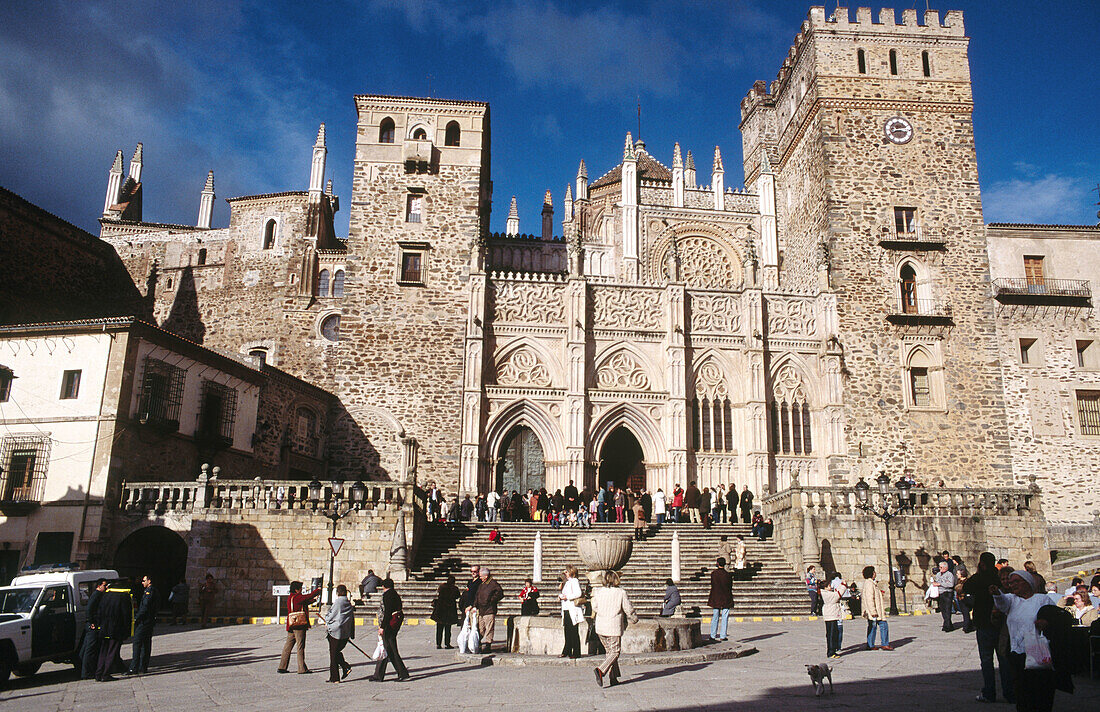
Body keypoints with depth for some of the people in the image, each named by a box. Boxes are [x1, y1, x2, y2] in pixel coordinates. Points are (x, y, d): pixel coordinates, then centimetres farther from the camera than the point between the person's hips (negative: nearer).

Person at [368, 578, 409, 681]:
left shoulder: (387, 595, -12)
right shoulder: (395, 594, 15)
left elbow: (387, 612, -19)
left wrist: (382, 627, -19)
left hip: (389, 624, -10)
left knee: (390, 651, -4)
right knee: (386, 649, 12)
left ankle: (403, 674, -2)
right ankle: (378, 675, 16)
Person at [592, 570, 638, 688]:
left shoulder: (598, 592, 2)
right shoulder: (621, 593, -8)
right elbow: (629, 610, 0)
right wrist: (635, 619, 20)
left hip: (600, 627, 5)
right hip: (614, 627, -5)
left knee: (610, 651, 17)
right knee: (615, 652, 2)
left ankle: (613, 678, 16)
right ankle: (601, 670, -20)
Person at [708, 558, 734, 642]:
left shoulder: (713, 573, -7)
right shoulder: (728, 575, -10)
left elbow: (712, 585, 1)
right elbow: (730, 587, -2)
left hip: (716, 598, 2)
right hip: (726, 599, -2)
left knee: (715, 617, 11)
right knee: (724, 618, 5)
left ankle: (713, 635, 14)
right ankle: (722, 636, 6)